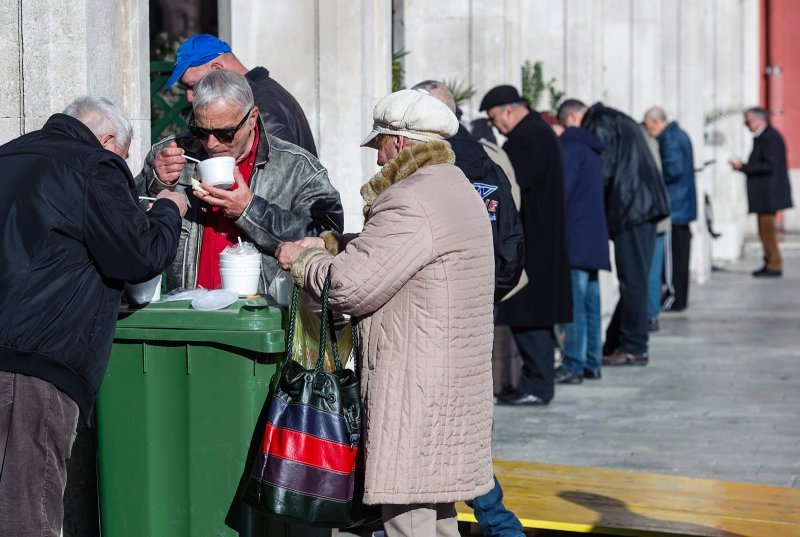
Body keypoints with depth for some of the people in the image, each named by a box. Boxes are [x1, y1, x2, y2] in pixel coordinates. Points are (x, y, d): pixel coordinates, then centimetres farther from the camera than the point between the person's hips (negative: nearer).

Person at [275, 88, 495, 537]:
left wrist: (303, 260, 0)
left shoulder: (411, 204, -18)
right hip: (452, 392, 11)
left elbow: (350, 287, -18)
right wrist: (329, 245, 15)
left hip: (416, 395, -11)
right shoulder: (459, 189, 17)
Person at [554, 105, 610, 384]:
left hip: (574, 238, -9)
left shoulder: (570, 146, -8)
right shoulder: (593, 149, 19)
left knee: (573, 305, -9)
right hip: (594, 236, 9)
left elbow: (562, 189, -15)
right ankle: (592, 362, 14)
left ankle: (573, 366, -10)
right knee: (590, 303, 11)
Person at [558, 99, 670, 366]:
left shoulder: (598, 125, -7)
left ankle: (634, 348, -2)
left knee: (632, 280, -5)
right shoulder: (619, 120, 23)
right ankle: (616, 343, 19)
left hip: (631, 208, -10)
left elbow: (603, 173, -14)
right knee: (634, 278, 12)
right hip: (648, 203, 10)